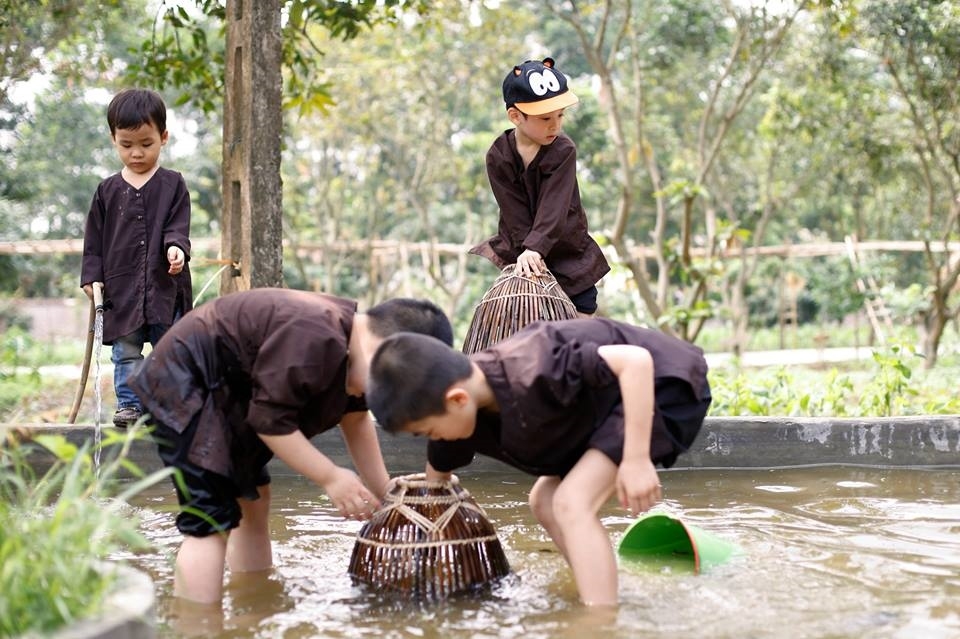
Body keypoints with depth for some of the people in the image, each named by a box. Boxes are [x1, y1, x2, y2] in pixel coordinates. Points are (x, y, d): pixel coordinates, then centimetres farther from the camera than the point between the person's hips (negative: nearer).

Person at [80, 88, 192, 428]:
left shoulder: (173, 184, 2)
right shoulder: (108, 190, 7)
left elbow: (178, 227, -4)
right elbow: (94, 238, 9)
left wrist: (176, 248, -26)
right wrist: (92, 276, 1)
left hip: (165, 285, -1)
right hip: (121, 286, 2)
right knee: (126, 353, 6)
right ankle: (129, 403, 13)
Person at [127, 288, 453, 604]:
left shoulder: (354, 337, 2)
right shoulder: (314, 340, -31)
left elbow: (355, 419, 13)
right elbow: (270, 419, -28)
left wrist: (384, 493, 11)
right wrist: (330, 477, -20)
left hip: (223, 395, 11)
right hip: (185, 389, -11)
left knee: (253, 500, 17)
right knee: (212, 522, -16)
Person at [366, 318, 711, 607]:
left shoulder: (531, 374, -35)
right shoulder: (456, 408, -8)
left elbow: (635, 360, -34)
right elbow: (433, 483, 10)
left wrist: (636, 460, -32)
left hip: (662, 381, -9)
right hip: (610, 394, 9)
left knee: (572, 503, -20)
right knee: (545, 501, 12)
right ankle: (604, 599, 20)